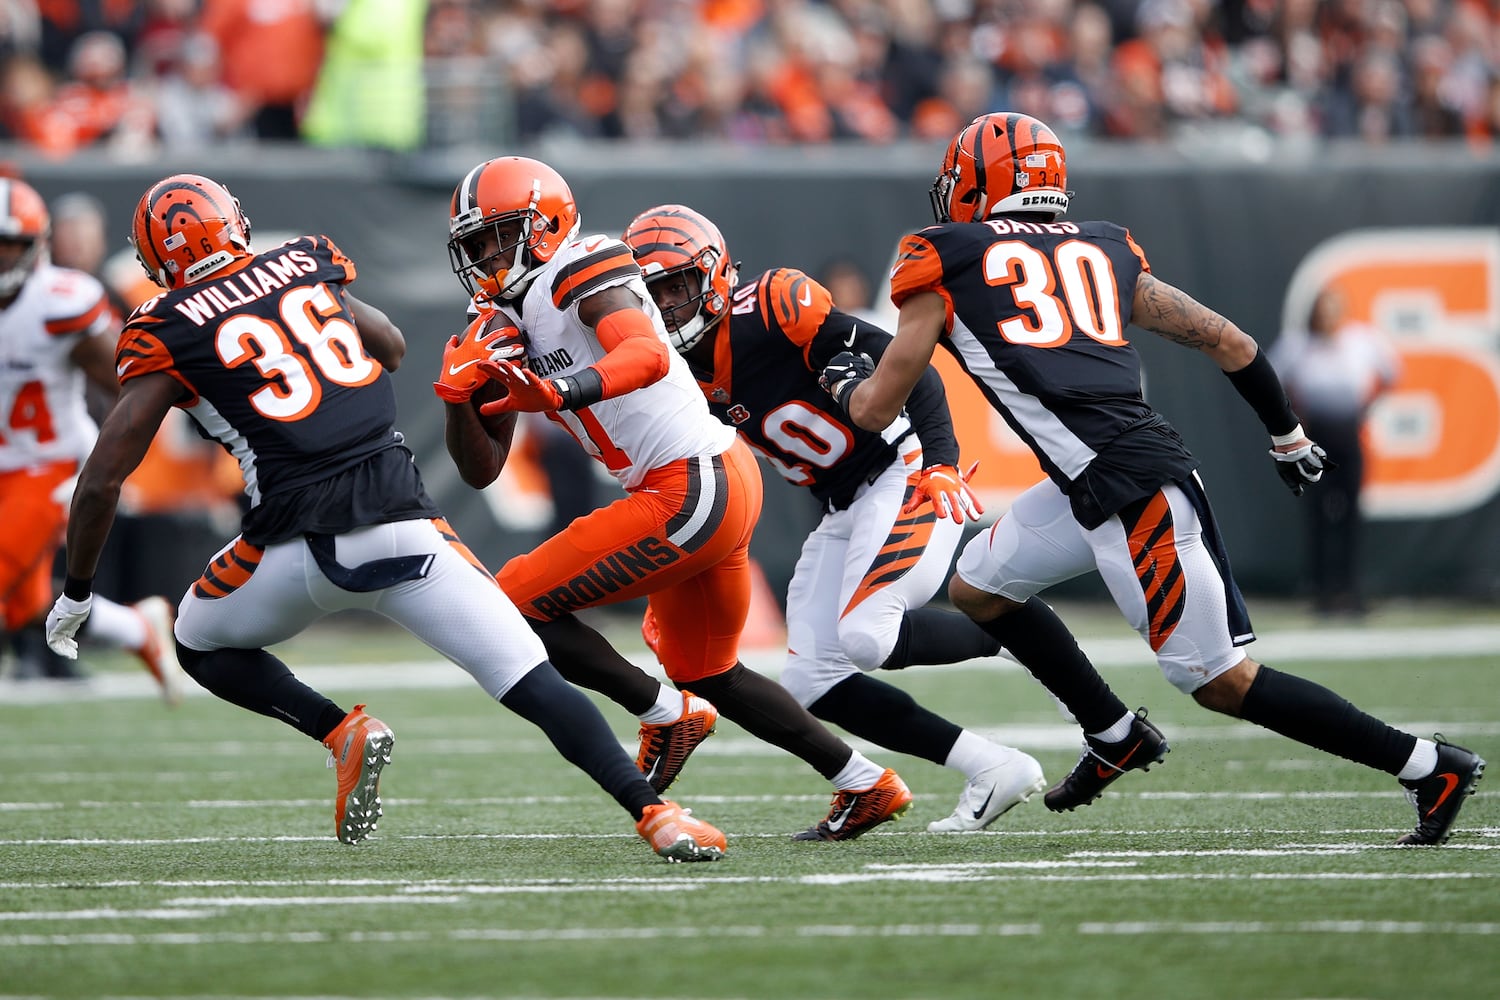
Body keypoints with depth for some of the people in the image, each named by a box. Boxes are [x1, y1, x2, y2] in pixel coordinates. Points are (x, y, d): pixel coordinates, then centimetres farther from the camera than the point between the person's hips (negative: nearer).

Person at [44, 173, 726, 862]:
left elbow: (102, 480, 4)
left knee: (201, 645, 25)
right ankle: (651, 811, -18)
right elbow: (391, 348, 33)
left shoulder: (166, 334, 4)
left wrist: (75, 594, 16)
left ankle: (341, 731, 3)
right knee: (529, 681, 0)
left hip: (302, 540, -2)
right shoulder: (305, 266, 14)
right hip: (401, 519, 2)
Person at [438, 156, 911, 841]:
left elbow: (648, 355, -29)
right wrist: (461, 395, -4)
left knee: (517, 605, -7)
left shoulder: (580, 273, -10)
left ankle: (666, 714, 3)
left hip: (690, 491, -10)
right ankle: (865, 784, 32)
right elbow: (481, 471, 15)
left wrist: (561, 393, -46)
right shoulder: (504, 329, 16)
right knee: (708, 673, 26)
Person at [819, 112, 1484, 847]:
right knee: (978, 588, 23)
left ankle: (1428, 766, -1)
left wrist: (845, 380, 34)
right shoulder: (1102, 253, 20)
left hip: (1134, 494, -7)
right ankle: (1115, 737, 28)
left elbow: (875, 410, 10)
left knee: (1222, 681, -2)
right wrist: (1288, 435, 37)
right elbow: (1229, 344, 23)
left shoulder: (944, 263, 5)